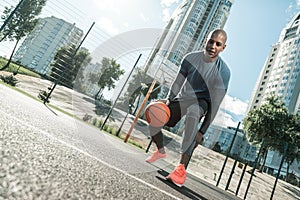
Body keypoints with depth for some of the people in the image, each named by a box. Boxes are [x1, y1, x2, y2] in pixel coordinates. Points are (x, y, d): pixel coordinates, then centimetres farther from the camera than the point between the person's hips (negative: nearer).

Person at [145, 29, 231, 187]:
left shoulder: (223, 72, -18)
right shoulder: (190, 58, -7)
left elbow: (215, 104, -18)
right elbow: (178, 81, 4)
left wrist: (202, 131, -20)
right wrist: (169, 98, -10)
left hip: (201, 100, -4)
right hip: (182, 98, 5)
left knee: (193, 112, -42)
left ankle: (182, 169, -38)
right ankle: (161, 151, 21)